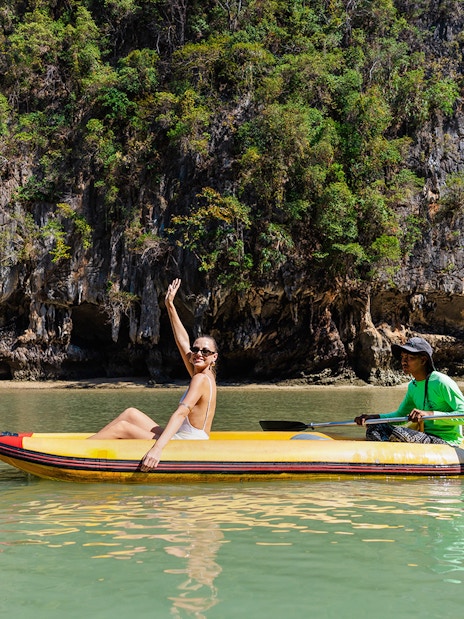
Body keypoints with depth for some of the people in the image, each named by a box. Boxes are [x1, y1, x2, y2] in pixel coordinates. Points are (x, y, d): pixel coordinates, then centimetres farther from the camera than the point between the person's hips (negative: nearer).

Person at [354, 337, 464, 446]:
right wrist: (374, 417, 5)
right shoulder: (413, 386, 12)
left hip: (447, 441, -8)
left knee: (396, 433, -31)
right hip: (426, 436, 8)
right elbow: (399, 416, 22)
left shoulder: (441, 382, -13)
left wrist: (430, 414, -27)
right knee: (374, 430, -7)